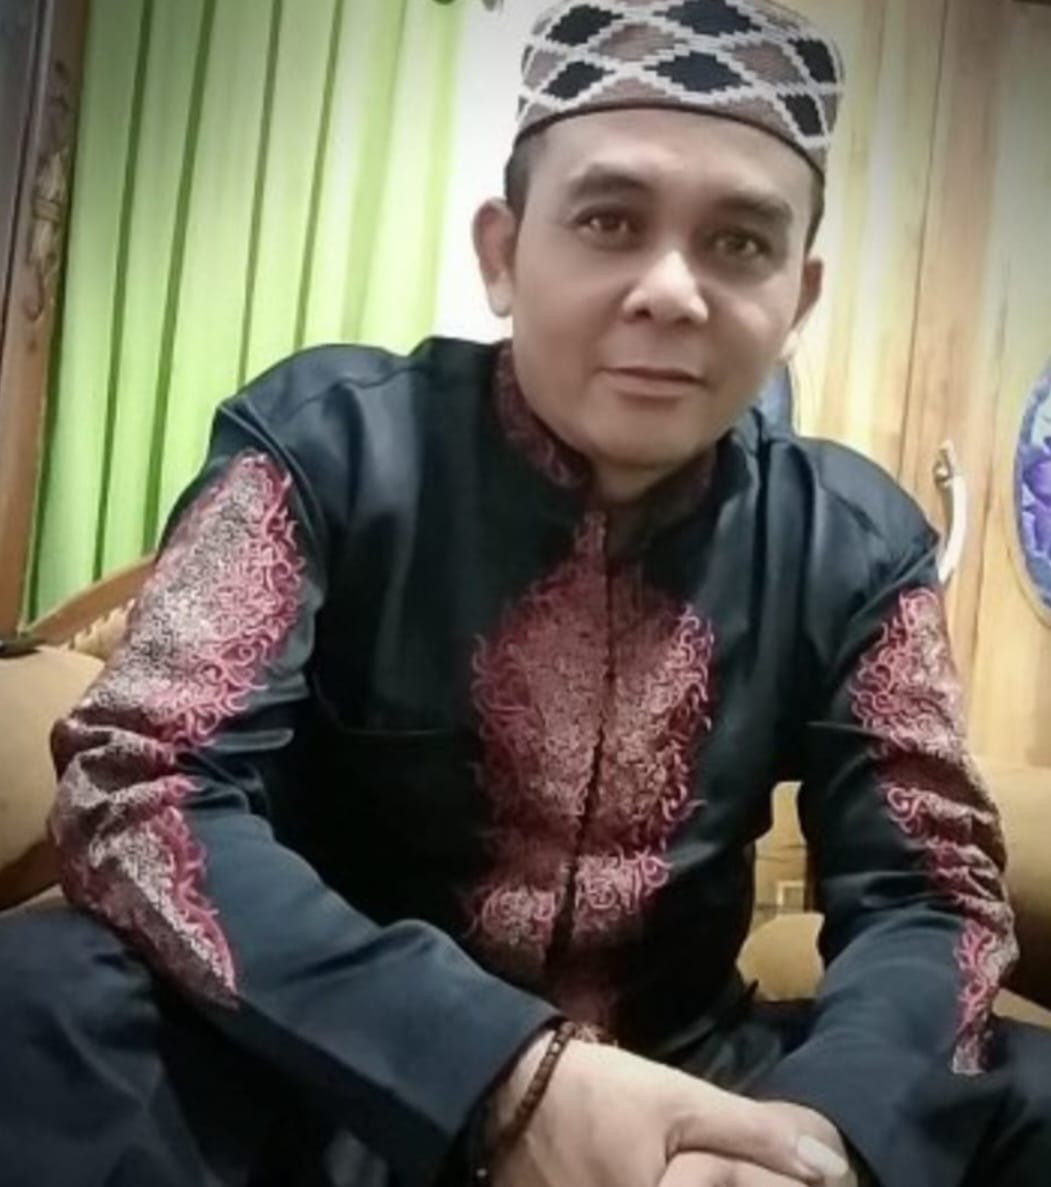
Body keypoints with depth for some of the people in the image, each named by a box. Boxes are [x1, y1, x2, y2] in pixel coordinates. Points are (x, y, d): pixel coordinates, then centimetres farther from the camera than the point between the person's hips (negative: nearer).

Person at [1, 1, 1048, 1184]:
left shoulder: (857, 544, -3)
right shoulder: (325, 443, -13)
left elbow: (928, 887, -3)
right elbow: (139, 791, -20)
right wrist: (511, 1075, -33)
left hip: (680, 1079, 2)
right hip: (337, 1073, -1)